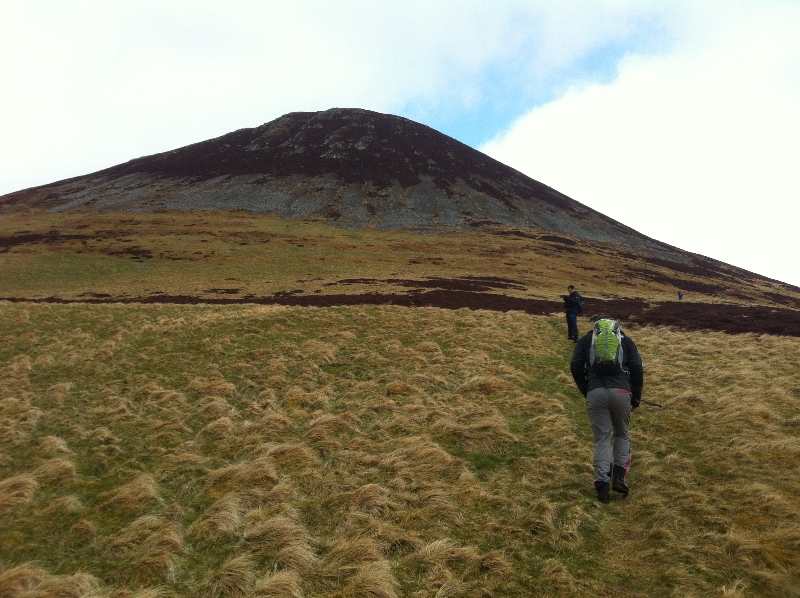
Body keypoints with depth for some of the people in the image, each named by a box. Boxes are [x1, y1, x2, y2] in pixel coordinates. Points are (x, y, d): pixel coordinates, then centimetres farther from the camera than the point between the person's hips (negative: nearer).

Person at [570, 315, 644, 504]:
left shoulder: (586, 340, 20)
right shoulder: (626, 340, 20)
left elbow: (575, 366, 6)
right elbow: (637, 368, 8)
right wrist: (636, 398, 14)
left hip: (596, 393, 0)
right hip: (621, 392, 1)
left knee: (601, 439, 8)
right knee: (622, 434, 22)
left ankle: (603, 486, 0)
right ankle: (619, 476, 9)